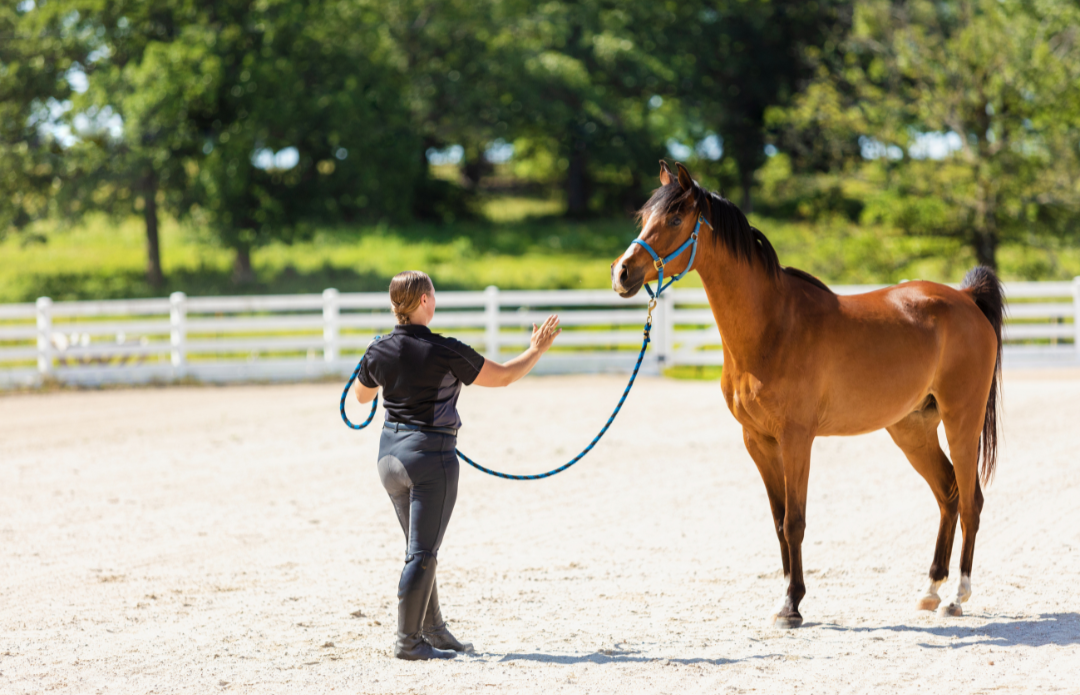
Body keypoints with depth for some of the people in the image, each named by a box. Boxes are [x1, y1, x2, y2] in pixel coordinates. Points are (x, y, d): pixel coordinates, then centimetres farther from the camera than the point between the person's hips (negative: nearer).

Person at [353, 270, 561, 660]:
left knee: (419, 549, 18)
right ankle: (408, 641, -1)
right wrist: (537, 350, 11)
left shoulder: (379, 352, -1)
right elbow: (503, 377, -6)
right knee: (422, 553, -1)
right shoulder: (445, 352, -16)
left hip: (390, 453, 7)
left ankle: (434, 631, 28)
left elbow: (362, 396, 19)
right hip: (431, 457, -7)